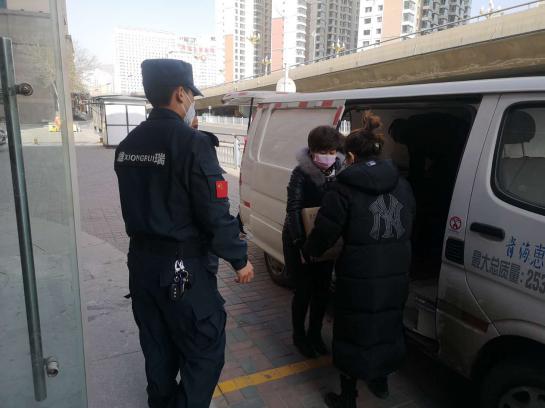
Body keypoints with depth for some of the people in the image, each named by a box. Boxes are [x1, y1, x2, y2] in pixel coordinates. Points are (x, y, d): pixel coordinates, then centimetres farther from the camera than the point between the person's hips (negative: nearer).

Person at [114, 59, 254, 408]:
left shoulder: (127, 145, 6)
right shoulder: (192, 143, -19)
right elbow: (216, 214, -18)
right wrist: (240, 259, -9)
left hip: (142, 261, 8)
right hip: (183, 267, -8)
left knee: (157, 347, 23)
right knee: (205, 350, 7)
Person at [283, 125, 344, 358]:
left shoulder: (338, 171, -2)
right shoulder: (302, 173, -16)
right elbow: (293, 209, -21)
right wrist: (299, 240, -31)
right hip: (300, 241, -5)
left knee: (322, 288, 14)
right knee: (304, 289, 5)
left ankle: (315, 334, 35)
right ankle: (299, 336, 28)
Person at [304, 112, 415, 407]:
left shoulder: (344, 188, -12)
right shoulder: (402, 185, 6)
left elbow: (325, 231, -11)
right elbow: (408, 229, 10)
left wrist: (308, 252, 9)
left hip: (358, 277, -5)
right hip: (396, 274, 6)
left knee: (353, 333, 12)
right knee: (387, 326, 24)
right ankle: (380, 382, 46)